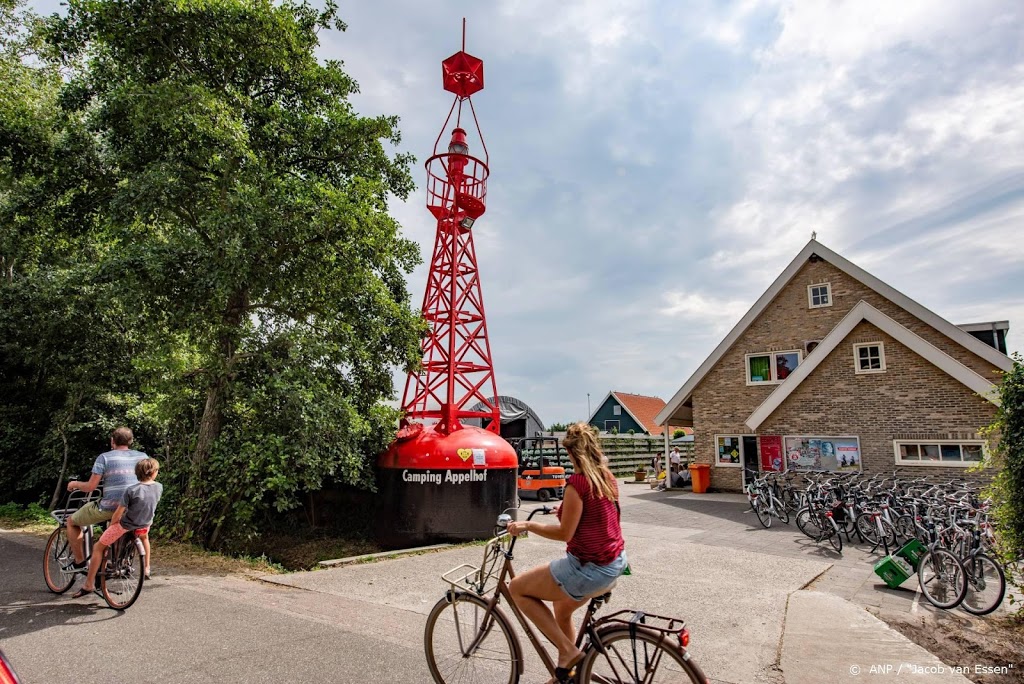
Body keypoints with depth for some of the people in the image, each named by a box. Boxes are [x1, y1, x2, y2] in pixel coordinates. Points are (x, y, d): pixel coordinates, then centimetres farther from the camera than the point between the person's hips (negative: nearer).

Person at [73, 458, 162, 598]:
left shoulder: (131, 490, -22)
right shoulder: (159, 487, -10)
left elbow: (118, 514, -16)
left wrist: (110, 526, 3)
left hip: (125, 526, -5)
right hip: (145, 525, 5)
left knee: (98, 548, 14)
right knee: (144, 536, 39)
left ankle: (89, 585, 18)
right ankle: (146, 568, 38)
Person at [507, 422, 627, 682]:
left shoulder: (577, 481, -20)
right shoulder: (607, 477, 5)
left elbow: (565, 533, -19)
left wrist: (528, 525, -8)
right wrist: (567, 511, 30)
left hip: (591, 568, -9)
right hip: (615, 561, 9)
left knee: (517, 588, 5)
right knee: (562, 609, 30)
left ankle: (568, 651, 6)